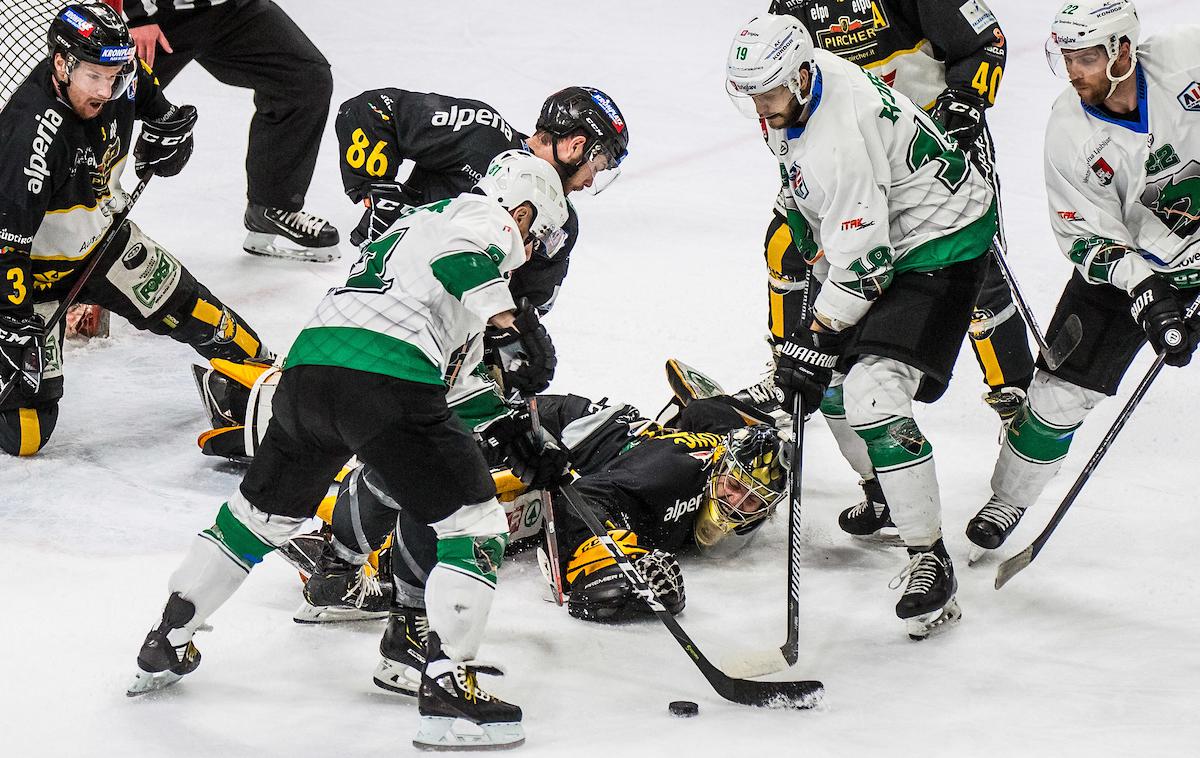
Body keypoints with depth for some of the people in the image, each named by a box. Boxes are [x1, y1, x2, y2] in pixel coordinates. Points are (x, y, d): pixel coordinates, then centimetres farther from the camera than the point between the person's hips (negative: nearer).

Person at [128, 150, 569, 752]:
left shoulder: (417, 221, 37)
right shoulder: (487, 216, 11)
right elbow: (459, 256, -15)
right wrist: (510, 315, -20)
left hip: (307, 364, 8)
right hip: (385, 377, -8)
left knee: (260, 514, 26)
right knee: (475, 524, -1)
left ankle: (165, 646, 34)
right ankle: (447, 686, -10)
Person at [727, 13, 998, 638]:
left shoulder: (838, 140, -33)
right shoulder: (798, 86, -4)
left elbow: (861, 261, -29)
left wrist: (815, 345, -23)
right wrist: (808, 242, 24)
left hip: (941, 241, -11)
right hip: (880, 230, 11)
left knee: (873, 394, -22)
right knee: (831, 375, 17)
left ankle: (930, 560, -18)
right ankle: (887, 495, 40)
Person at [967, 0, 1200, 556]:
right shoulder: (1069, 133, -17)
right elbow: (1088, 237, -13)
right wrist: (1143, 292, -28)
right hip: (1128, 261, 0)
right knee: (1061, 391, -3)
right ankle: (1008, 498, 17)